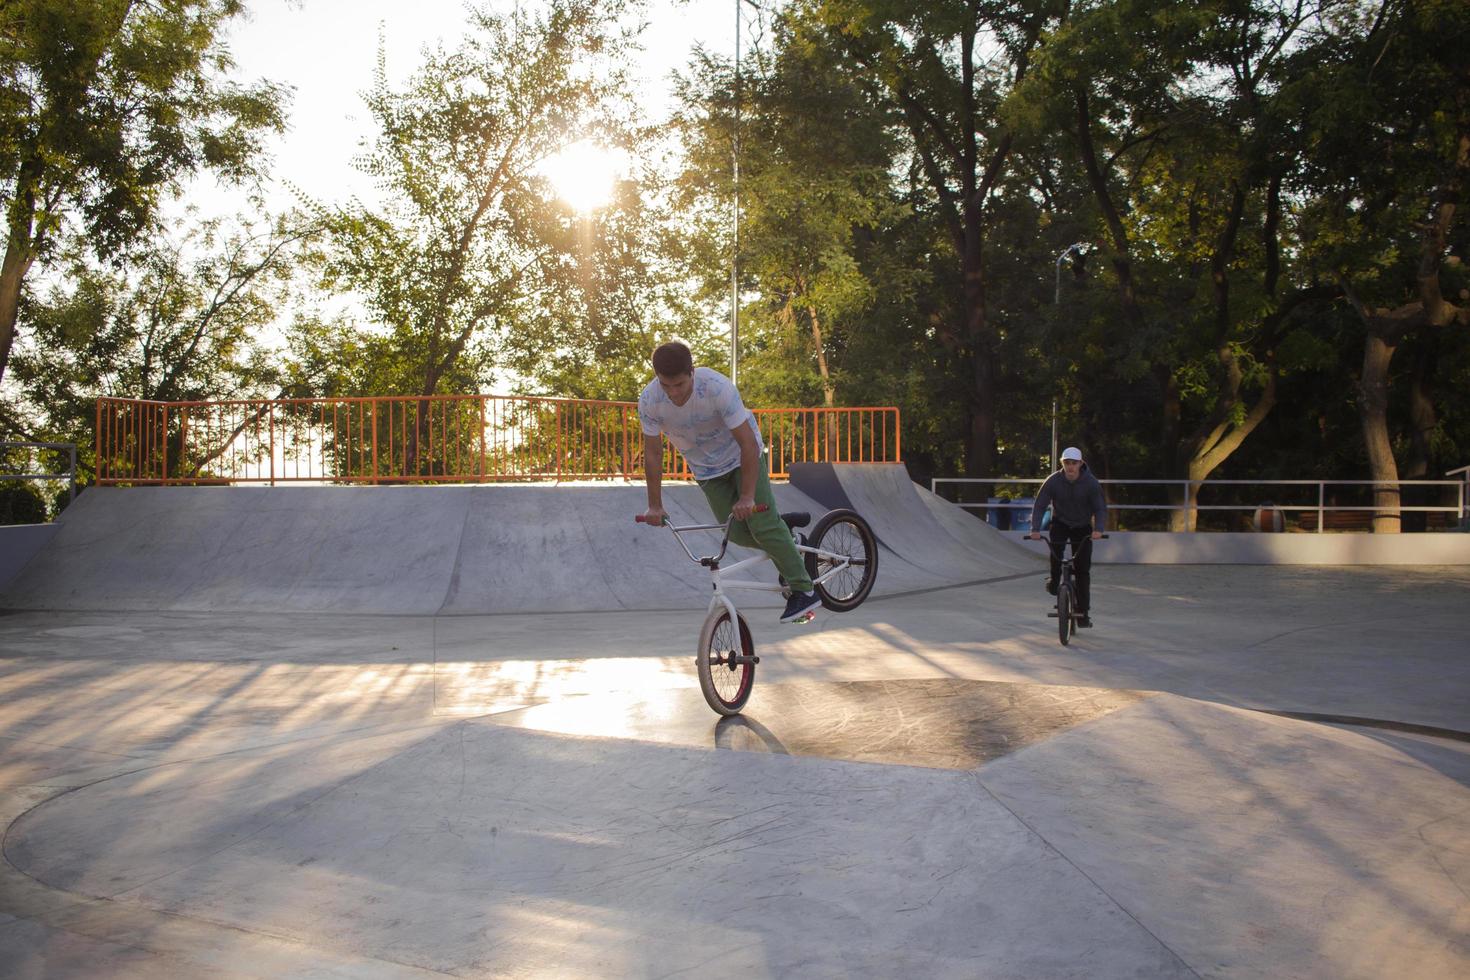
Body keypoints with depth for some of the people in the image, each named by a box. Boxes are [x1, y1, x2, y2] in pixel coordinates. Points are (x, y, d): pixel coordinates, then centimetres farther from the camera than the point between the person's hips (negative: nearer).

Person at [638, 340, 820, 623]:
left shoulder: (718, 388, -35)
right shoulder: (649, 401, -24)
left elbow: (748, 444, -30)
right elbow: (653, 453, -12)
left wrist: (747, 496, -32)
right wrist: (655, 505, -11)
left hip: (741, 458, -3)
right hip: (707, 470, 4)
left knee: (761, 524, -14)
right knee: (736, 532, -7)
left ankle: (803, 590, -6)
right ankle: (784, 543, 22)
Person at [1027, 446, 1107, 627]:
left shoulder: (1091, 483, -18)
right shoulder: (1053, 481, -17)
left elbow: (1101, 508, -18)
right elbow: (1039, 505, -17)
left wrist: (1098, 529, -37)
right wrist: (1035, 529, -31)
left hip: (1083, 527, 0)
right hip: (1060, 523, 0)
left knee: (1083, 570, -6)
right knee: (1055, 543, -32)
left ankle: (1083, 612, 2)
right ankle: (1054, 578, -4)